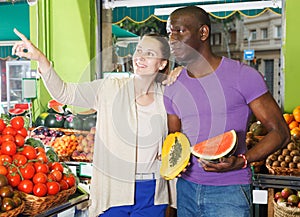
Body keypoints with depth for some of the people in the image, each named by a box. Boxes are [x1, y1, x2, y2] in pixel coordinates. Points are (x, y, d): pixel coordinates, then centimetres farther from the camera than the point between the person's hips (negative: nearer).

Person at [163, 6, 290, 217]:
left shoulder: (243, 75, -8)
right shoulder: (172, 88, 7)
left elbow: (280, 132, -7)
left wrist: (241, 161, -21)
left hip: (228, 192, -4)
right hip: (186, 189, 5)